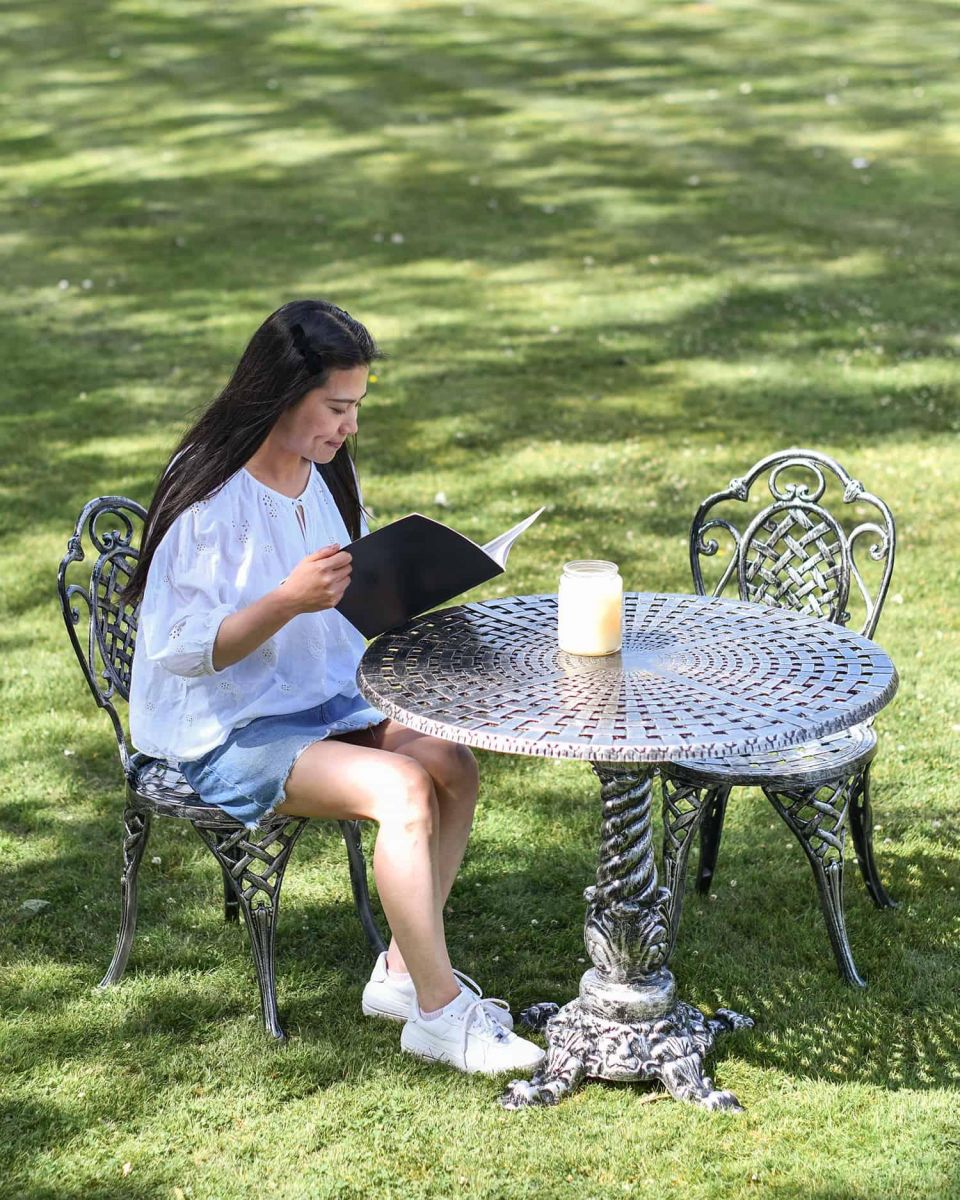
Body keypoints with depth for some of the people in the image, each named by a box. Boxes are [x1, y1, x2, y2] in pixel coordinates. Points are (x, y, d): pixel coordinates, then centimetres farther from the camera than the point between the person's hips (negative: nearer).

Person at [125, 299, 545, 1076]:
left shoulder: (326, 474, 6)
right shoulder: (212, 501, -19)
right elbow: (184, 651, -22)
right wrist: (289, 601, -33)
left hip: (324, 702, 8)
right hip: (228, 736, -8)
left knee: (453, 764, -14)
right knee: (401, 788, -27)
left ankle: (402, 974, -3)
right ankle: (441, 1012, -16)